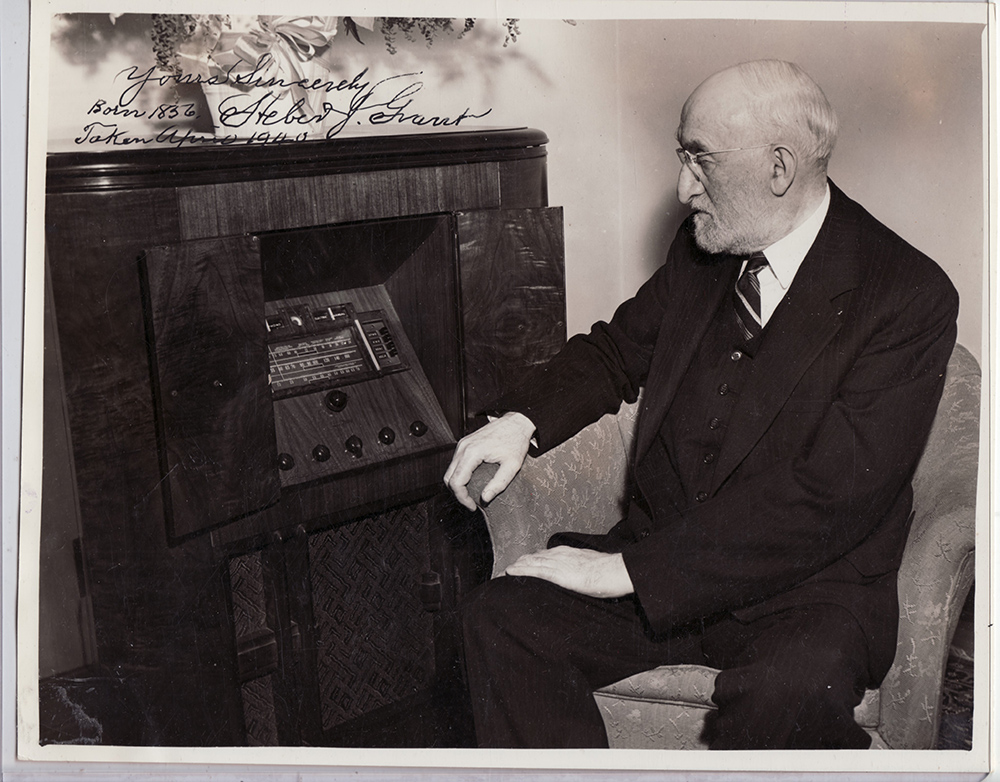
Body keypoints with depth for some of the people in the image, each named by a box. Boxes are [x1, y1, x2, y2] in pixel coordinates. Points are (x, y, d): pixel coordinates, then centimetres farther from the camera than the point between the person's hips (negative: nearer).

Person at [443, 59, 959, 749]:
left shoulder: (910, 297, -13)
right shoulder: (699, 254, 7)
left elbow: (830, 497, -21)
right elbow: (618, 348, 23)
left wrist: (633, 569, -23)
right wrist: (523, 420, 1)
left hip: (807, 590, -5)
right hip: (657, 557, 5)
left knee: (789, 693, -37)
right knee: (501, 620, -18)